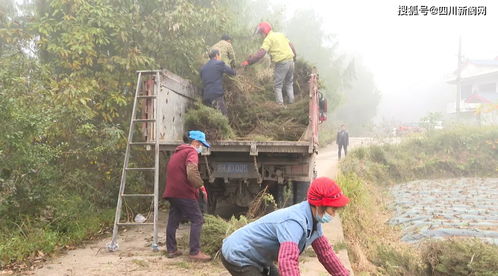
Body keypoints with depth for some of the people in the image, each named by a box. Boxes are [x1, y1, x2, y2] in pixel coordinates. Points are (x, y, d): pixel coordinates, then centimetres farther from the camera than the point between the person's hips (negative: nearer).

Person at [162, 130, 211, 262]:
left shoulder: (177, 152, 22)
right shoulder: (191, 152, -8)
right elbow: (192, 173, -26)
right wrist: (200, 184, -9)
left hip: (171, 191, 9)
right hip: (184, 193, -9)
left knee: (173, 220, 13)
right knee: (197, 220, -5)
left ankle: (171, 250, 18)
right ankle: (195, 252, -8)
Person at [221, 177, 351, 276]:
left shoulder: (314, 220, -3)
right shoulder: (295, 222, -35)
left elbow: (325, 252, 8)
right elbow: (288, 261, -49)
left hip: (257, 258, 10)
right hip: (238, 256, -10)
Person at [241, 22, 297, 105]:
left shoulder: (268, 39, -6)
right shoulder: (281, 34, 17)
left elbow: (261, 53, -17)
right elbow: (291, 46, 20)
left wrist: (248, 61, -17)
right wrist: (294, 57, 29)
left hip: (281, 63, -7)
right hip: (290, 60, 7)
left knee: (278, 85, 4)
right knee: (289, 83, 20)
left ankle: (280, 104, 2)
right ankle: (291, 102, 23)